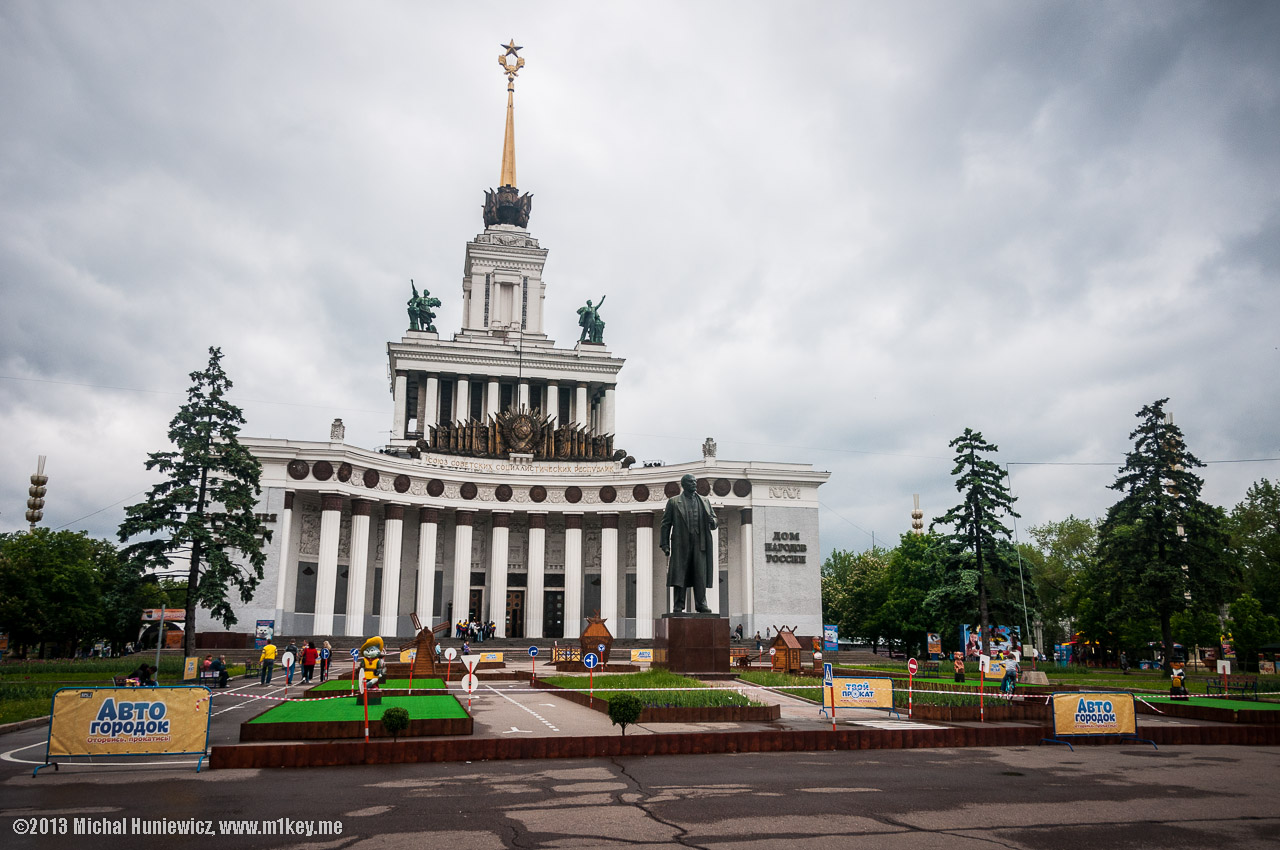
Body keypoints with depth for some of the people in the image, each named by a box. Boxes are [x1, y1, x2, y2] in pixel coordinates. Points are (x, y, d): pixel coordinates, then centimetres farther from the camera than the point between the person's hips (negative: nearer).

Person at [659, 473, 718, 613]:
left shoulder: (705, 501, 19)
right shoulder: (673, 502, 9)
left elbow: (713, 517, 20)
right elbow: (666, 524, 6)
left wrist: (712, 522, -5)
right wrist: (665, 544, -2)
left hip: (700, 544, 2)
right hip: (681, 544, -2)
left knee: (701, 575, -2)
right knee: (679, 575, -3)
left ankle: (701, 605, 4)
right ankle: (678, 606, 2)